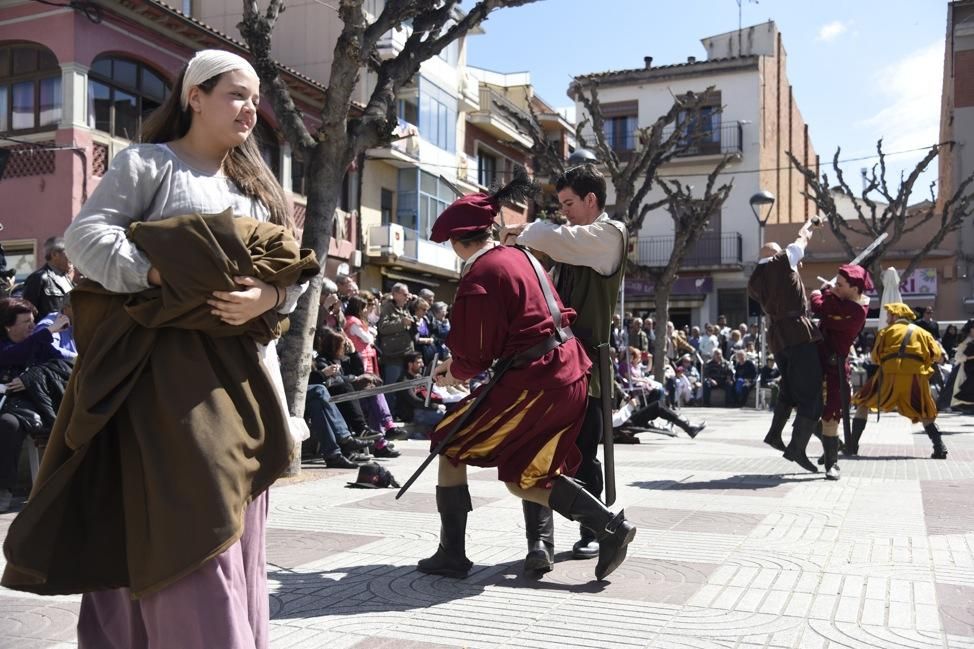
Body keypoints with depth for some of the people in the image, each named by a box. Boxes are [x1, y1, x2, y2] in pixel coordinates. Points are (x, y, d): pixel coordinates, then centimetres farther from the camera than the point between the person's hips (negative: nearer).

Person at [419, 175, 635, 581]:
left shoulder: (480, 275, -13)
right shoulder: (518, 256, 15)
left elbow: (476, 355, -11)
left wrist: (453, 375, 11)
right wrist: (457, 363, 24)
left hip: (534, 381, -9)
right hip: (568, 376, 9)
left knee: (450, 446, 8)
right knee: (520, 479, 17)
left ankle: (451, 555, 13)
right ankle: (608, 526, 7)